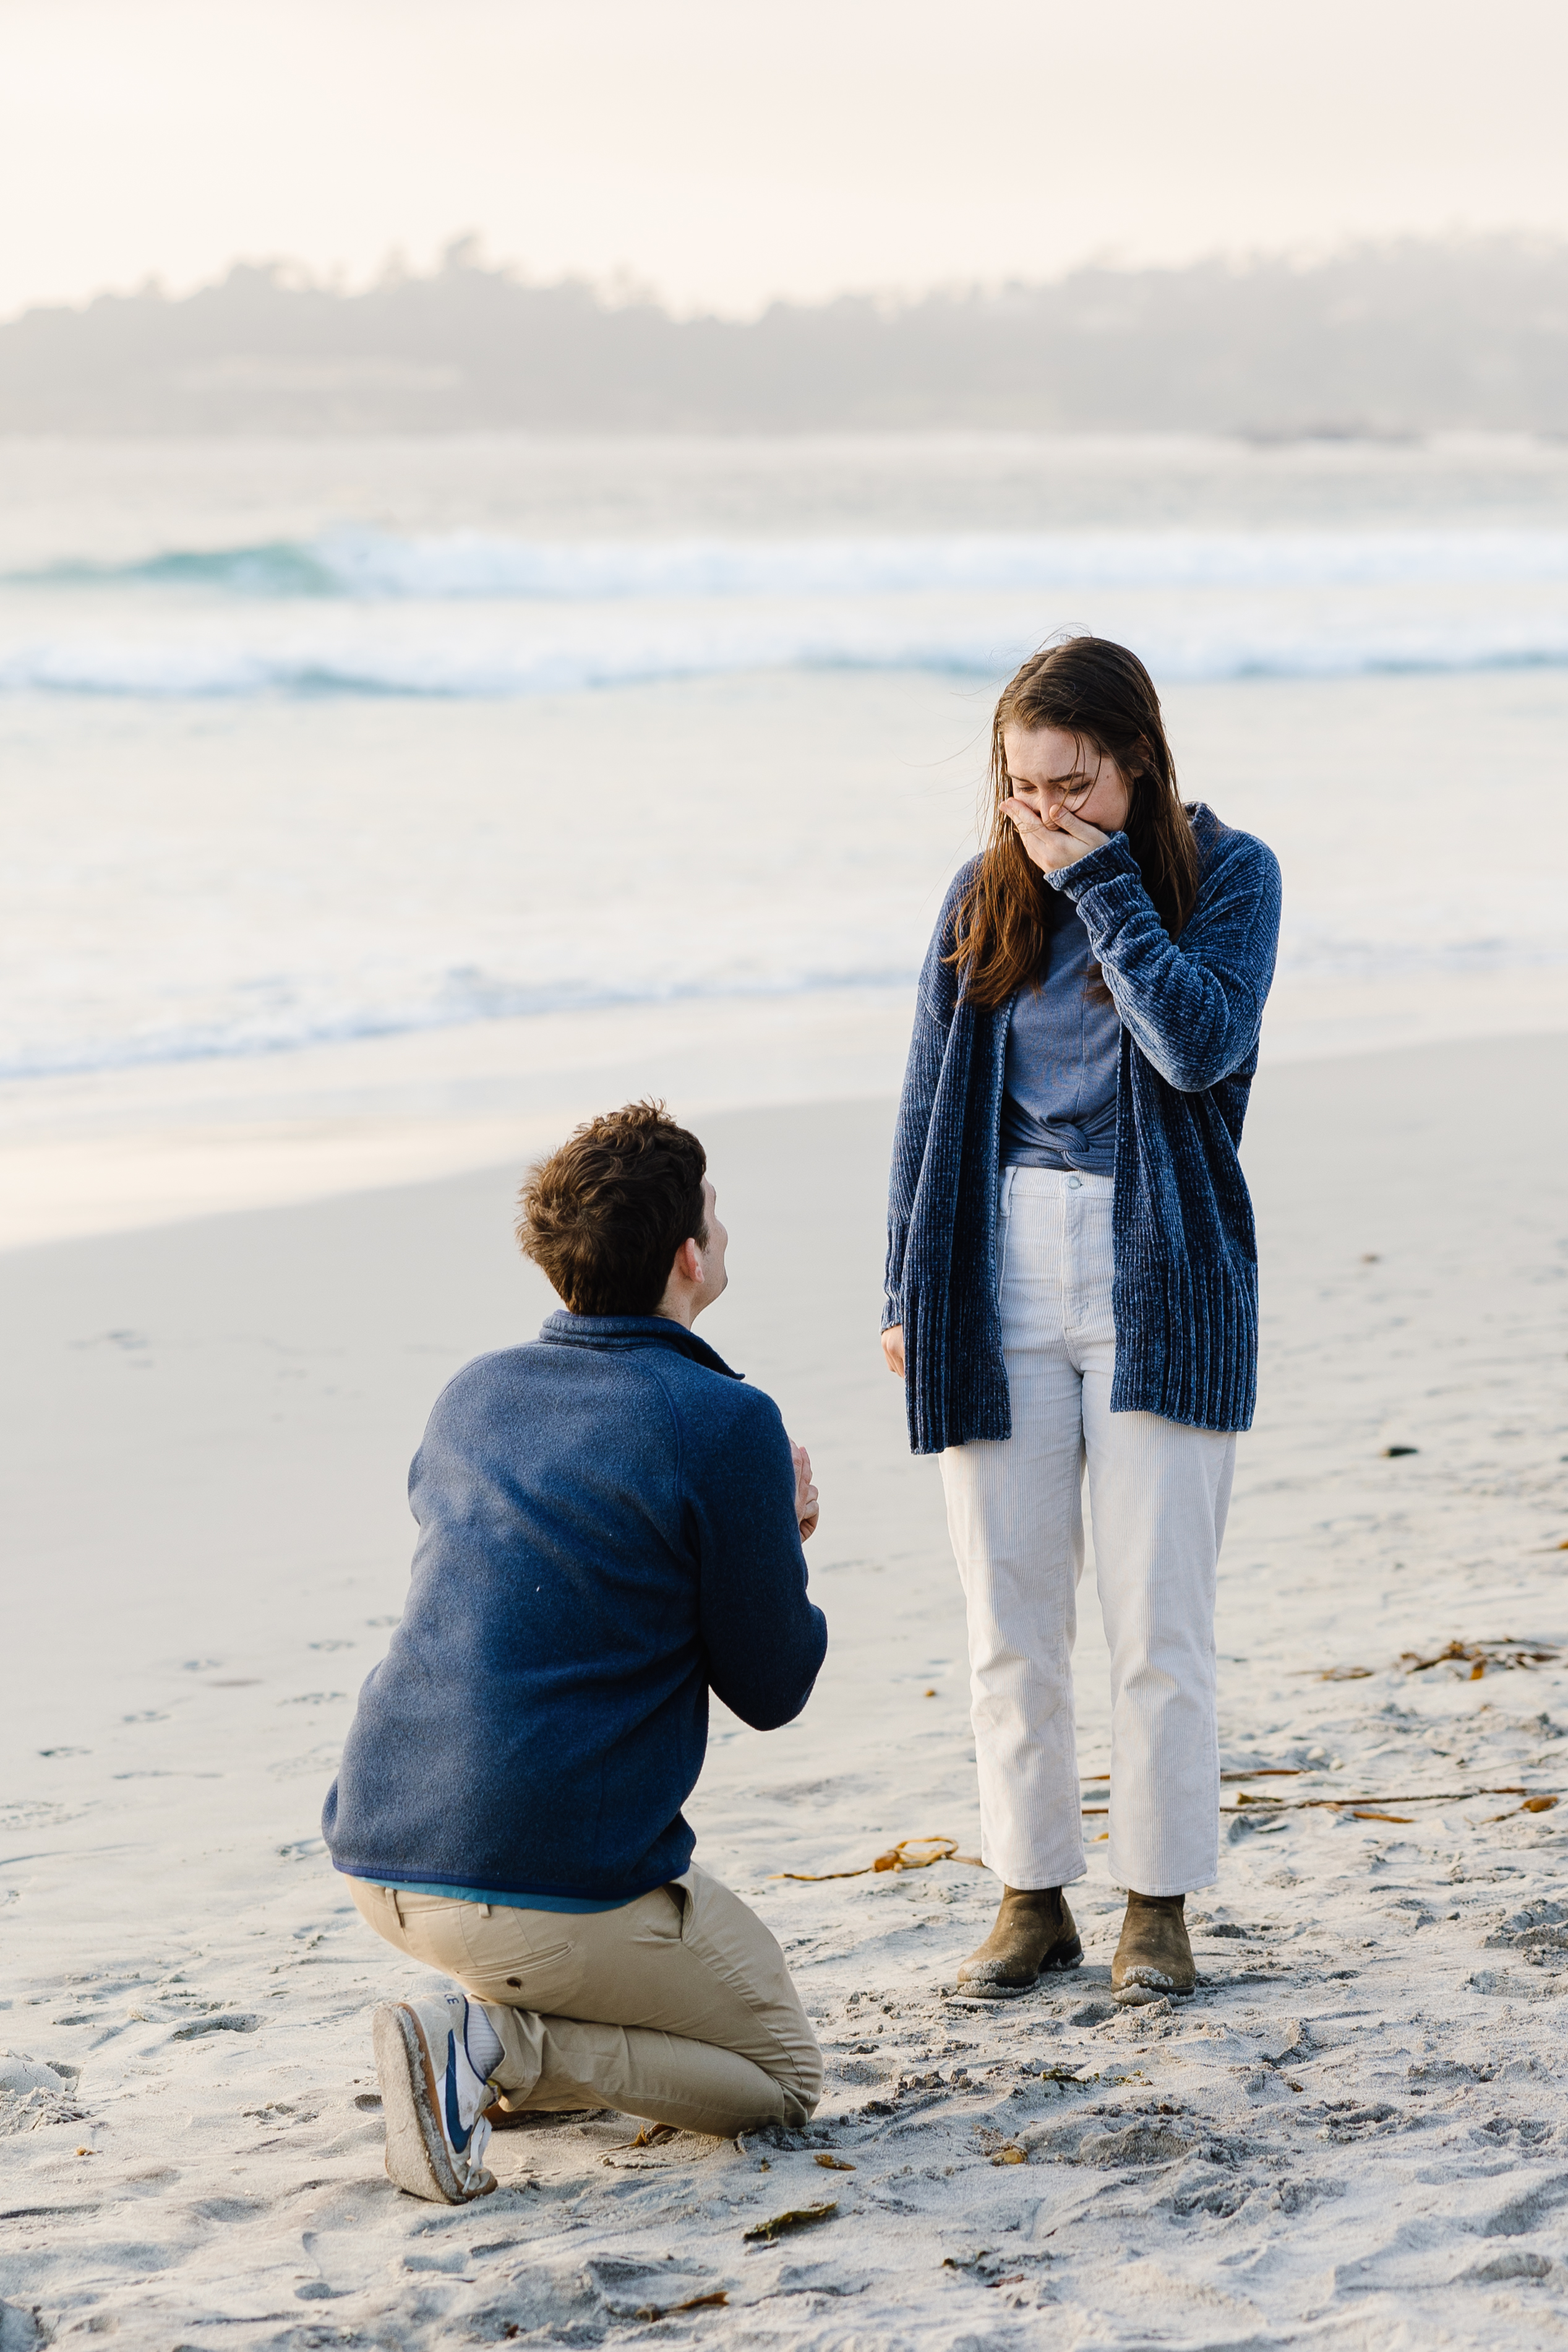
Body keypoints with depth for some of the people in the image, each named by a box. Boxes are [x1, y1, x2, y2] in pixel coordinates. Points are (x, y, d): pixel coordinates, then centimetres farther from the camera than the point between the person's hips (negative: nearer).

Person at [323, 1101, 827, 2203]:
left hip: (380, 1855, 8)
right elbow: (772, 1688, -2)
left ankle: (497, 2030, 14)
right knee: (784, 2079, 12)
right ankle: (497, 2048, -10)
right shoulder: (726, 1423, -10)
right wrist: (781, 1538, 16)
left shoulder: (474, 1395, 10)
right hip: (551, 1888, -8)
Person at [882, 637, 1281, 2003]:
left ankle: (1159, 1906, 10)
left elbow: (1202, 1045, -19)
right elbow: (931, 1103, 10)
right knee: (1009, 1622, 5)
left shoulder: (1228, 876, -2)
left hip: (1158, 1285, -3)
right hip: (1001, 1283, 3)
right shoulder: (985, 896, 7)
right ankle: (1032, 1898, 15)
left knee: (1157, 1622, -2)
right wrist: (907, 1295, 7)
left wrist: (1101, 884, -15)